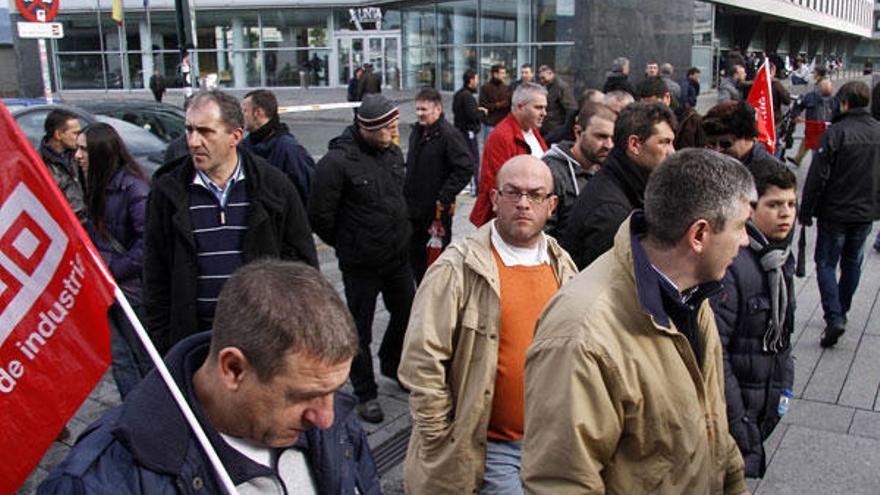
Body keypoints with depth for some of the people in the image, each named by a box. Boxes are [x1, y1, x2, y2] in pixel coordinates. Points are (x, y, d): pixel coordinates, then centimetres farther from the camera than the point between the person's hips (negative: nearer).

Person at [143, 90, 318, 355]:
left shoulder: (273, 184, -2)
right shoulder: (168, 191, 1)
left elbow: (303, 257, 3)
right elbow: (155, 278, 6)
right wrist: (162, 344, 3)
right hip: (196, 336, 1)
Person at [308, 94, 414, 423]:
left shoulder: (393, 152, 3)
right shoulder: (338, 161, -20)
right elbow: (320, 216, -15)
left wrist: (400, 233, 15)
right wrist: (347, 243, -2)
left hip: (397, 257, 7)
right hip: (360, 264, -7)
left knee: (407, 313, 20)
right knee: (361, 330, 7)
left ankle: (392, 365, 46)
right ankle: (365, 393, 24)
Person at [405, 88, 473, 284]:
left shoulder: (449, 135, -16)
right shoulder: (417, 131, 10)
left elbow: (465, 168, -22)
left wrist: (445, 197, -23)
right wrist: (406, 190, 15)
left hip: (438, 209, -8)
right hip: (413, 208, 8)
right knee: (415, 253, 17)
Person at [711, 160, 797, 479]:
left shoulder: (783, 258, 6)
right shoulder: (731, 264, -22)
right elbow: (714, 348, -23)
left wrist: (785, 386, 13)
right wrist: (737, 420, -20)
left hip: (768, 404, 8)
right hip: (735, 399, -8)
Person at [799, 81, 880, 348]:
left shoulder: (836, 132, -17)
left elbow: (817, 177, -16)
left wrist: (805, 212, -8)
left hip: (835, 213, -5)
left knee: (826, 264, 3)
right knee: (852, 263, 18)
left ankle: (834, 318, -10)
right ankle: (841, 311, 30)